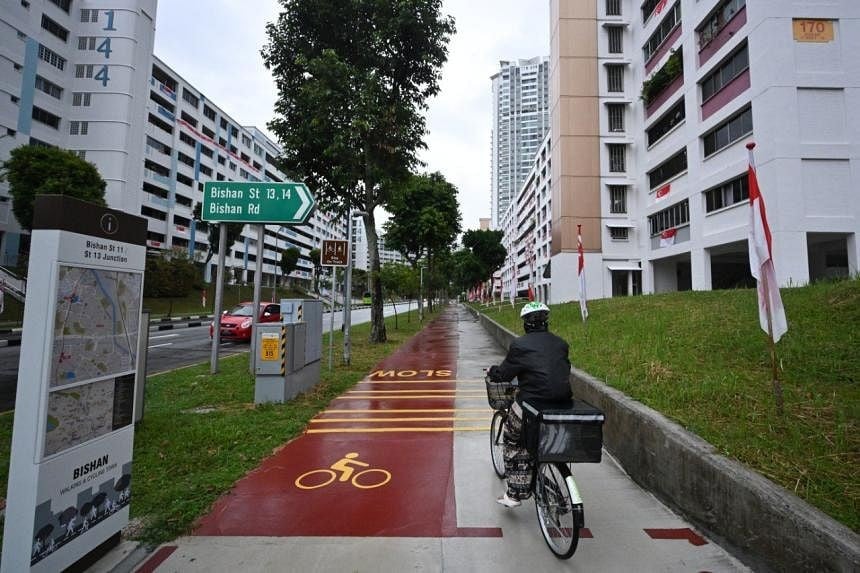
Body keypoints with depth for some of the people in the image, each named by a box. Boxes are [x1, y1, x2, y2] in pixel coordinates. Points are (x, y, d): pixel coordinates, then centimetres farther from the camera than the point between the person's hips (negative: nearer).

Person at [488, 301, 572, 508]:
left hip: (532, 406, -6)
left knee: (513, 440, 19)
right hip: (564, 406, 6)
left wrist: (491, 371, 20)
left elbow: (503, 374, -2)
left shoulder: (520, 345, -7)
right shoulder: (560, 344, 10)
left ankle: (514, 494, 20)